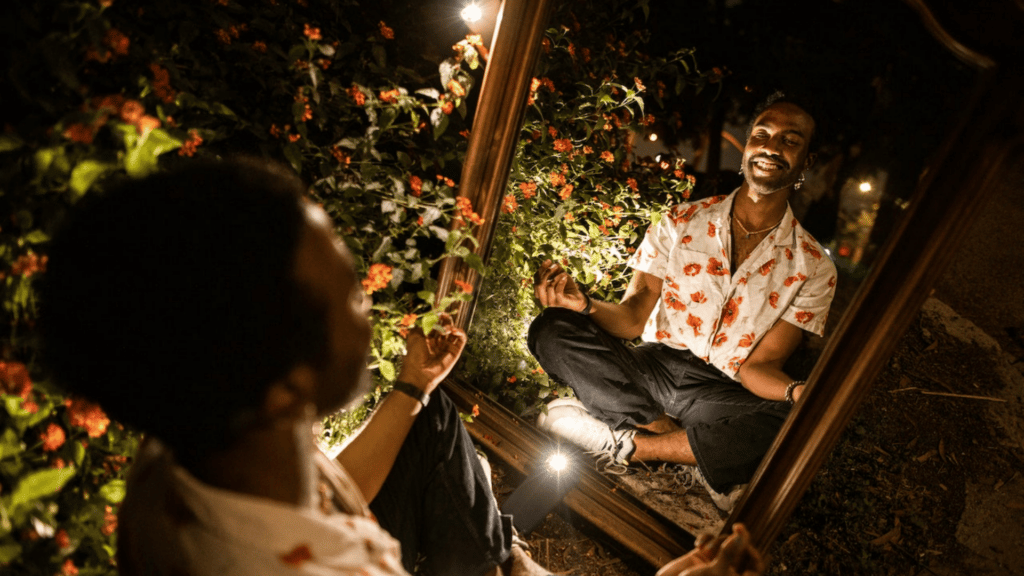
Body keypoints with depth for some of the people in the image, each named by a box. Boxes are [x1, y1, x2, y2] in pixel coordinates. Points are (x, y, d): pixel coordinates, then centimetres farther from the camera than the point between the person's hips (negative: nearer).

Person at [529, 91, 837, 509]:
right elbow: (634, 316, -1)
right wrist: (586, 305, -24)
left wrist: (799, 391, -28)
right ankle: (702, 454, -18)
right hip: (652, 368, 1)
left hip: (723, 395, -1)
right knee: (551, 329, -24)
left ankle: (624, 444, -18)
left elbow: (757, 365, -4)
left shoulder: (813, 268, 1)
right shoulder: (682, 221, 5)